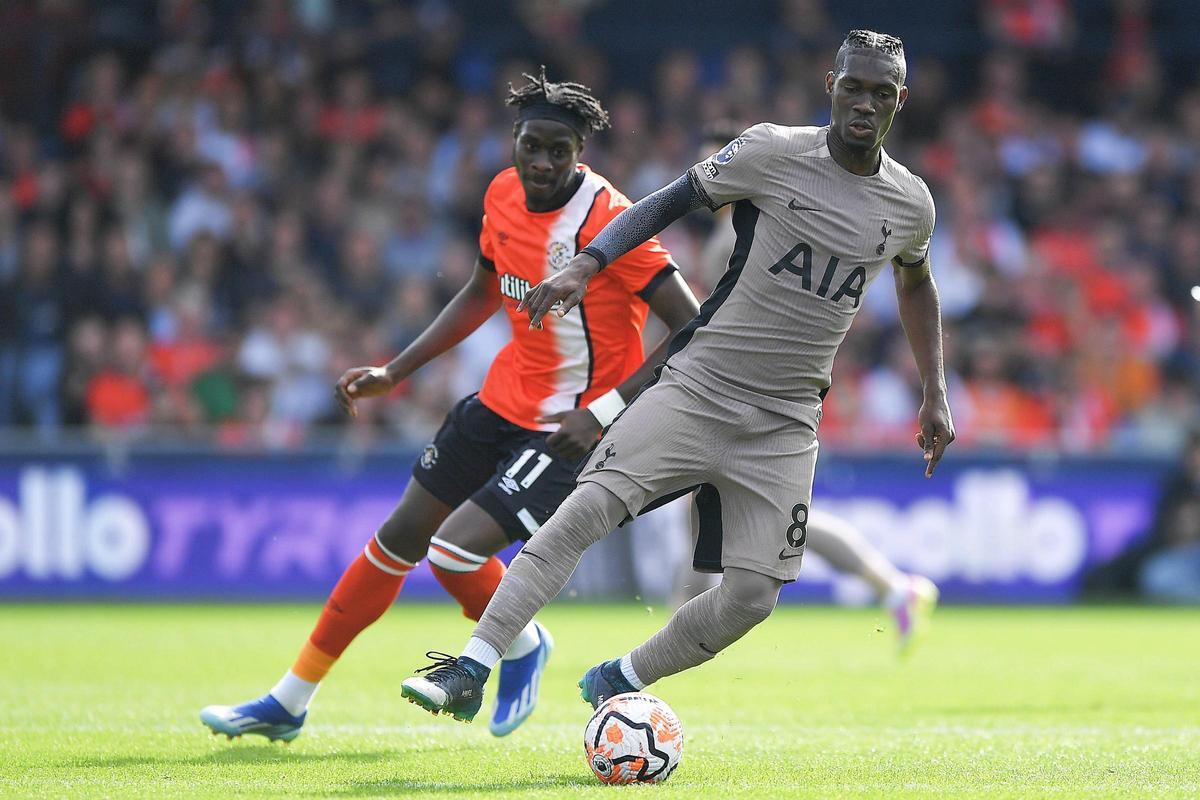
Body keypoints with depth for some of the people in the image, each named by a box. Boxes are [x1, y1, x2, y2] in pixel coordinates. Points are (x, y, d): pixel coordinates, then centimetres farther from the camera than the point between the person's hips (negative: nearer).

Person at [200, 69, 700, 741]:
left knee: (454, 552, -20)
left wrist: (605, 412, -28)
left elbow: (697, 329, -24)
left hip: (570, 427, -7)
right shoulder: (504, 195, 0)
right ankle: (288, 704, 25)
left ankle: (522, 646, 15)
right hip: (503, 400, 8)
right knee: (400, 538, 12)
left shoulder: (609, 222, -23)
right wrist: (396, 372, 14)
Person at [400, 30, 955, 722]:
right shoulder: (773, 152, -7)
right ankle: (471, 671, -18)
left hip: (785, 428, 3)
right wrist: (586, 265, -12)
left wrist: (936, 394, 22)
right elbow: (674, 201, 1)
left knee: (753, 595, -8)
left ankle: (621, 682, 16)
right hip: (698, 386, -3)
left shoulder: (912, 205, 4)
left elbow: (916, 282, 25)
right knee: (586, 510, -20)